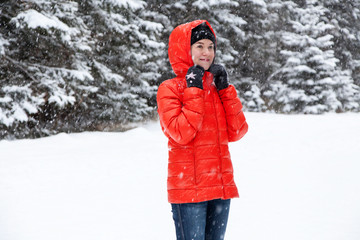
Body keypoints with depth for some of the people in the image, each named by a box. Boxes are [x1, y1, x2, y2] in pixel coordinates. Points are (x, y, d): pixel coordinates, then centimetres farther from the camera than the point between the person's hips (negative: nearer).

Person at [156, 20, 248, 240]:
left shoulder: (217, 86, 13)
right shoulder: (170, 89, -3)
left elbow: (237, 132, 4)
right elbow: (181, 133, -17)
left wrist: (225, 88, -1)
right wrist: (194, 90, -13)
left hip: (221, 186, 6)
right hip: (188, 189, -6)